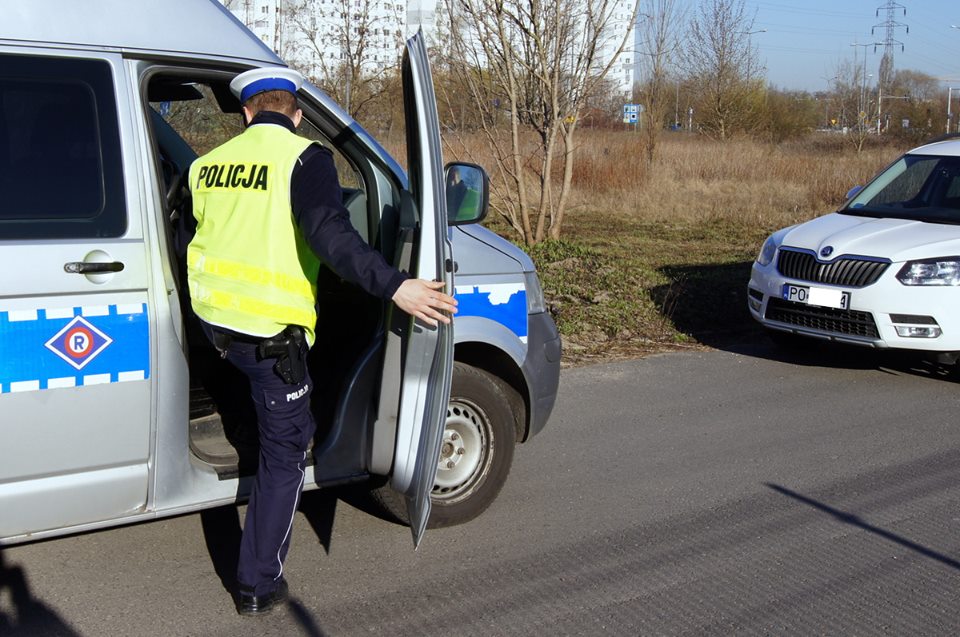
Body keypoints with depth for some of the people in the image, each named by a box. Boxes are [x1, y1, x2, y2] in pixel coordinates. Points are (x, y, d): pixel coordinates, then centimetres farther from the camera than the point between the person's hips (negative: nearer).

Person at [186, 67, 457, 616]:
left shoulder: (208, 165, 8)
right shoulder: (304, 158, -10)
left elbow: (187, 235, 19)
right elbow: (330, 236, -26)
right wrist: (395, 287, -29)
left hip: (213, 319, 7)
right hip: (270, 331, -6)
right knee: (284, 456, 6)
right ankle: (258, 585, 12)